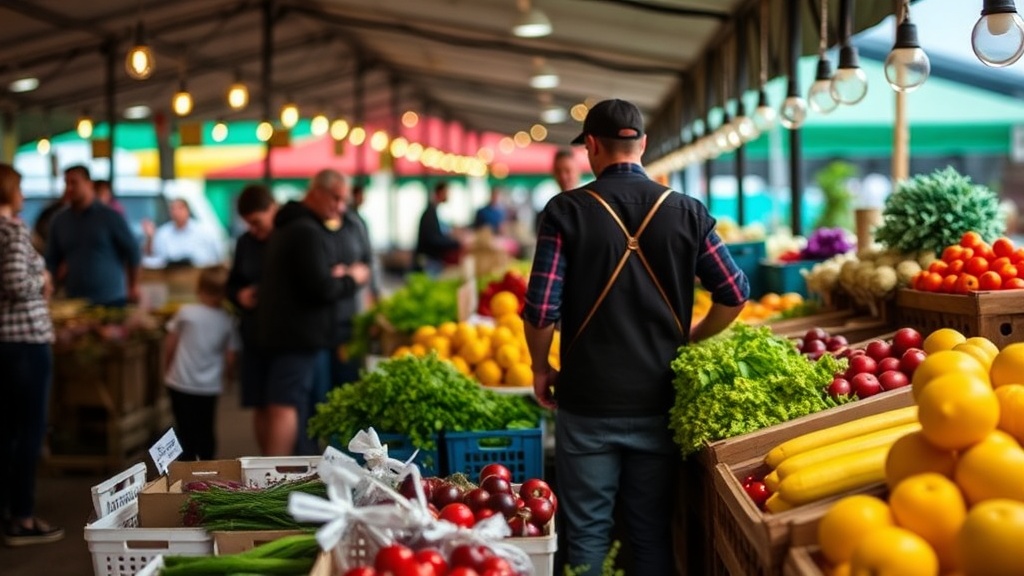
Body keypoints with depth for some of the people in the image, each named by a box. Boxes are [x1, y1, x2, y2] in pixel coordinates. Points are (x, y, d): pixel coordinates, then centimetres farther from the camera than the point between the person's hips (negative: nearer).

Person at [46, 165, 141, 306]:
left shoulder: (110, 217, 0)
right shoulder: (59, 221, 10)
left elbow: (132, 251, 5)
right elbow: (52, 259, 19)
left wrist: (133, 287, 8)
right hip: (75, 302, 2)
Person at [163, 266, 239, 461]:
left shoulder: (186, 313, -8)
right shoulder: (228, 321, -5)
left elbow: (170, 346, -1)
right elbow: (230, 359, -2)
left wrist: (168, 368, 16)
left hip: (181, 383, -1)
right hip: (210, 387, 1)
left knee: (186, 431, 6)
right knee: (206, 431, 14)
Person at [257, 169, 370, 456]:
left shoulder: (289, 225, 17)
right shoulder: (307, 231, -16)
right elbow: (321, 290, -21)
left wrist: (330, 275, 9)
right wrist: (351, 279, -4)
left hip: (281, 330, 10)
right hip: (299, 334, -10)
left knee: (281, 404, 13)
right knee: (288, 405, -11)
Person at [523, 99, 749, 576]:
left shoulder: (567, 210, -8)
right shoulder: (686, 212, 0)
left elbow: (541, 310, -13)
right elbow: (734, 296, 0)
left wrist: (540, 369, 4)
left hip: (588, 402, -2)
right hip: (658, 401, 2)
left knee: (587, 533, 8)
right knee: (654, 533, 13)